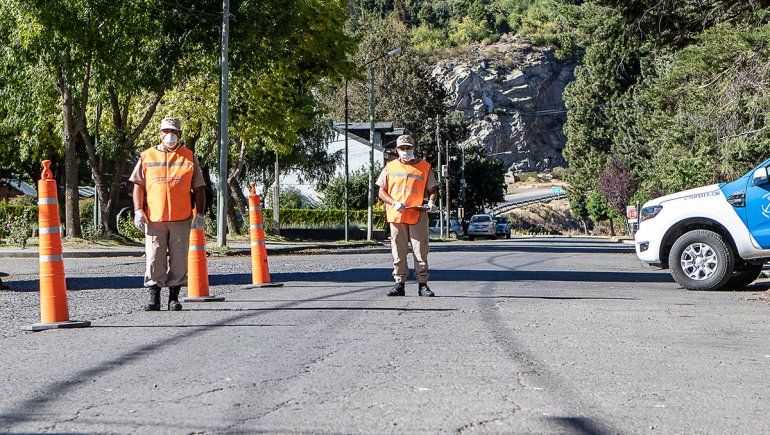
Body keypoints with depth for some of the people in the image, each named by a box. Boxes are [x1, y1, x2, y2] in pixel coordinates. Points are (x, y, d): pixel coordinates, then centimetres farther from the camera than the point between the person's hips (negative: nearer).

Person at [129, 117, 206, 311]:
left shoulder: (189, 158, 8)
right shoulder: (147, 157, 9)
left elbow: (198, 188, 9)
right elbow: (138, 185, 9)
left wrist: (199, 214, 1)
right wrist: (138, 210, -3)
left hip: (181, 219, 0)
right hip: (154, 219, 0)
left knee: (178, 260, 3)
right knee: (154, 260, -1)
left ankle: (174, 297, 13)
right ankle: (154, 298, 8)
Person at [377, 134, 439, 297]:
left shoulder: (424, 167, 8)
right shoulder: (390, 167, 12)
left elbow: (432, 190, 10)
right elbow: (382, 192, 10)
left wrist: (431, 202, -11)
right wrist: (394, 203, -7)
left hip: (418, 216, -1)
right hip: (396, 216, 1)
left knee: (420, 252, -3)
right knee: (398, 253, 3)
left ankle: (422, 285, 2)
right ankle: (399, 284, 8)